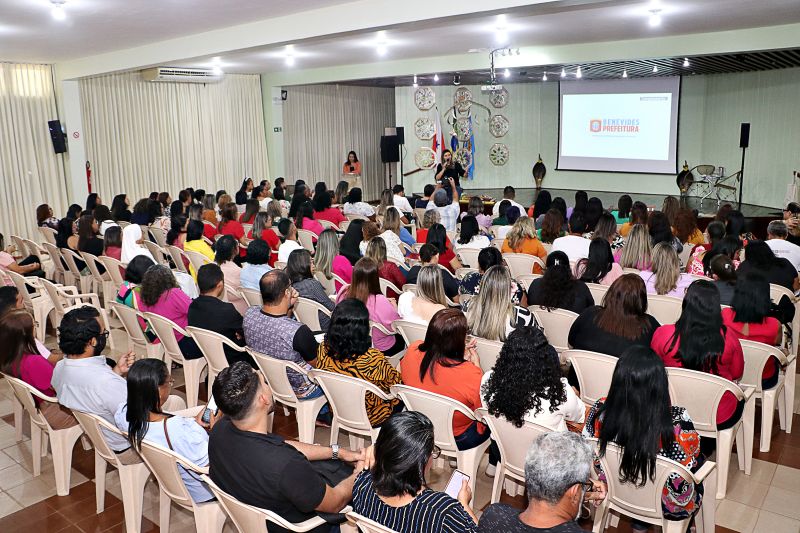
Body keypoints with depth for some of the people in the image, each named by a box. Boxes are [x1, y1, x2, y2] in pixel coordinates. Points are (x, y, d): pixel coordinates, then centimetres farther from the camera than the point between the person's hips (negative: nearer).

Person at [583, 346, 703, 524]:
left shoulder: (600, 411, -28)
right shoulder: (678, 422, -36)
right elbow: (692, 458, -15)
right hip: (668, 508, -2)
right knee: (700, 460, 28)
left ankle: (640, 523, 38)